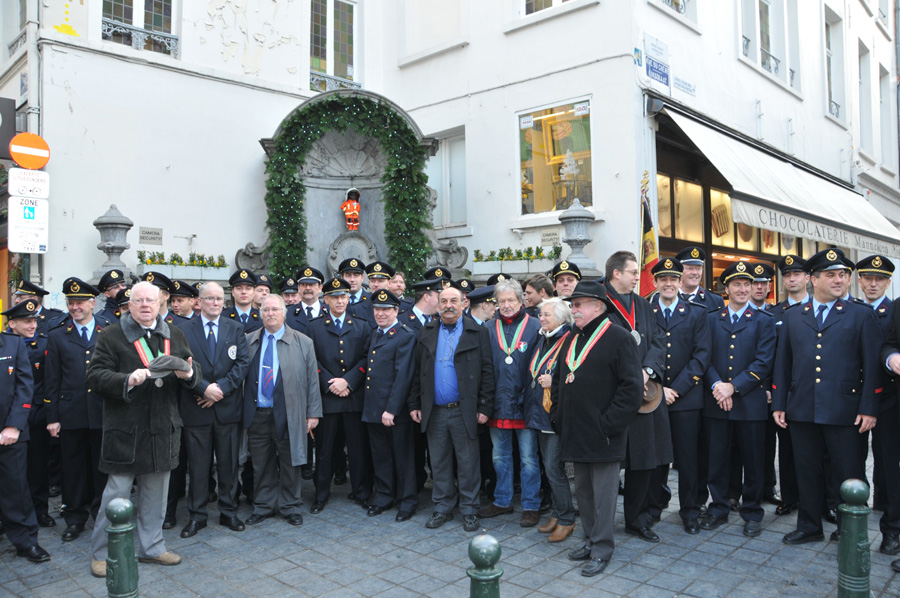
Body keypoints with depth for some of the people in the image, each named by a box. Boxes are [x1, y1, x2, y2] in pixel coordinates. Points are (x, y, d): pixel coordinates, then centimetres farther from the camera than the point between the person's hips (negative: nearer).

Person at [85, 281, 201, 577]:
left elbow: (193, 374, 13)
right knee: (117, 493, 3)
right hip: (125, 429, -4)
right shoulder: (111, 336, -2)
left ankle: (151, 547, 28)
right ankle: (101, 553, 20)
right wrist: (127, 380, -25)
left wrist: (188, 373, -11)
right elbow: (95, 376, -9)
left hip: (163, 429, 5)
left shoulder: (174, 336, 12)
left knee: (155, 494, 14)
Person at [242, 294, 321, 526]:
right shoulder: (249, 341, 6)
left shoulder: (303, 342, 2)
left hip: (288, 414, -2)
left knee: (289, 464, 8)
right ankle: (263, 506, 28)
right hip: (257, 414, 2)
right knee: (261, 465, 12)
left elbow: (312, 380, 1)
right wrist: (242, 410, -1)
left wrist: (313, 413, -3)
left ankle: (291, 507, 24)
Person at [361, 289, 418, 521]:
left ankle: (407, 501, 20)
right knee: (380, 456, 17)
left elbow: (403, 377, -17)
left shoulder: (406, 337, -12)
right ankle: (383, 497, 31)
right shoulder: (374, 336, 14)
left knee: (403, 457, 6)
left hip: (396, 411, -7)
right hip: (373, 409, 7)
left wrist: (391, 410, -20)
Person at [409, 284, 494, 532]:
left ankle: (469, 510, 19)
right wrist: (414, 405, 5)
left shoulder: (478, 333, -1)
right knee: (439, 463, 12)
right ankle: (442, 508, 25)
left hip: (465, 411, -3)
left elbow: (487, 372, -4)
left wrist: (485, 407, -9)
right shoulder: (427, 333, 10)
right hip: (434, 412, 3)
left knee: (468, 464, 5)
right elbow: (417, 371, 10)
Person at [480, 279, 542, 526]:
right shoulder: (489, 329, 7)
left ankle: (531, 506, 17)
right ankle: (502, 501, 30)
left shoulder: (535, 327, -3)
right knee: (500, 457, 15)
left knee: (529, 458, 5)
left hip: (525, 404, -4)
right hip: (498, 404, 4)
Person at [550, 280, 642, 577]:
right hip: (575, 434, 8)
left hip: (602, 436, -7)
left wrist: (607, 424, -17)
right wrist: (558, 417, 10)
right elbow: (558, 380, 20)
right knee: (582, 490, 17)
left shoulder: (619, 338, -10)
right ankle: (591, 539, 31)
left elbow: (631, 388, -15)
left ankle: (602, 548, 14)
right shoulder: (571, 339, 14)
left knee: (603, 493, 2)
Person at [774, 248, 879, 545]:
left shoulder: (862, 315, 3)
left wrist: (869, 409, -8)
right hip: (802, 410, 3)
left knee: (848, 476, 5)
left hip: (845, 412, -2)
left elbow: (872, 365, -1)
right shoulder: (792, 316, 11)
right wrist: (779, 404, 7)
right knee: (808, 473, 12)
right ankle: (809, 527, 27)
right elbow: (782, 363, 11)